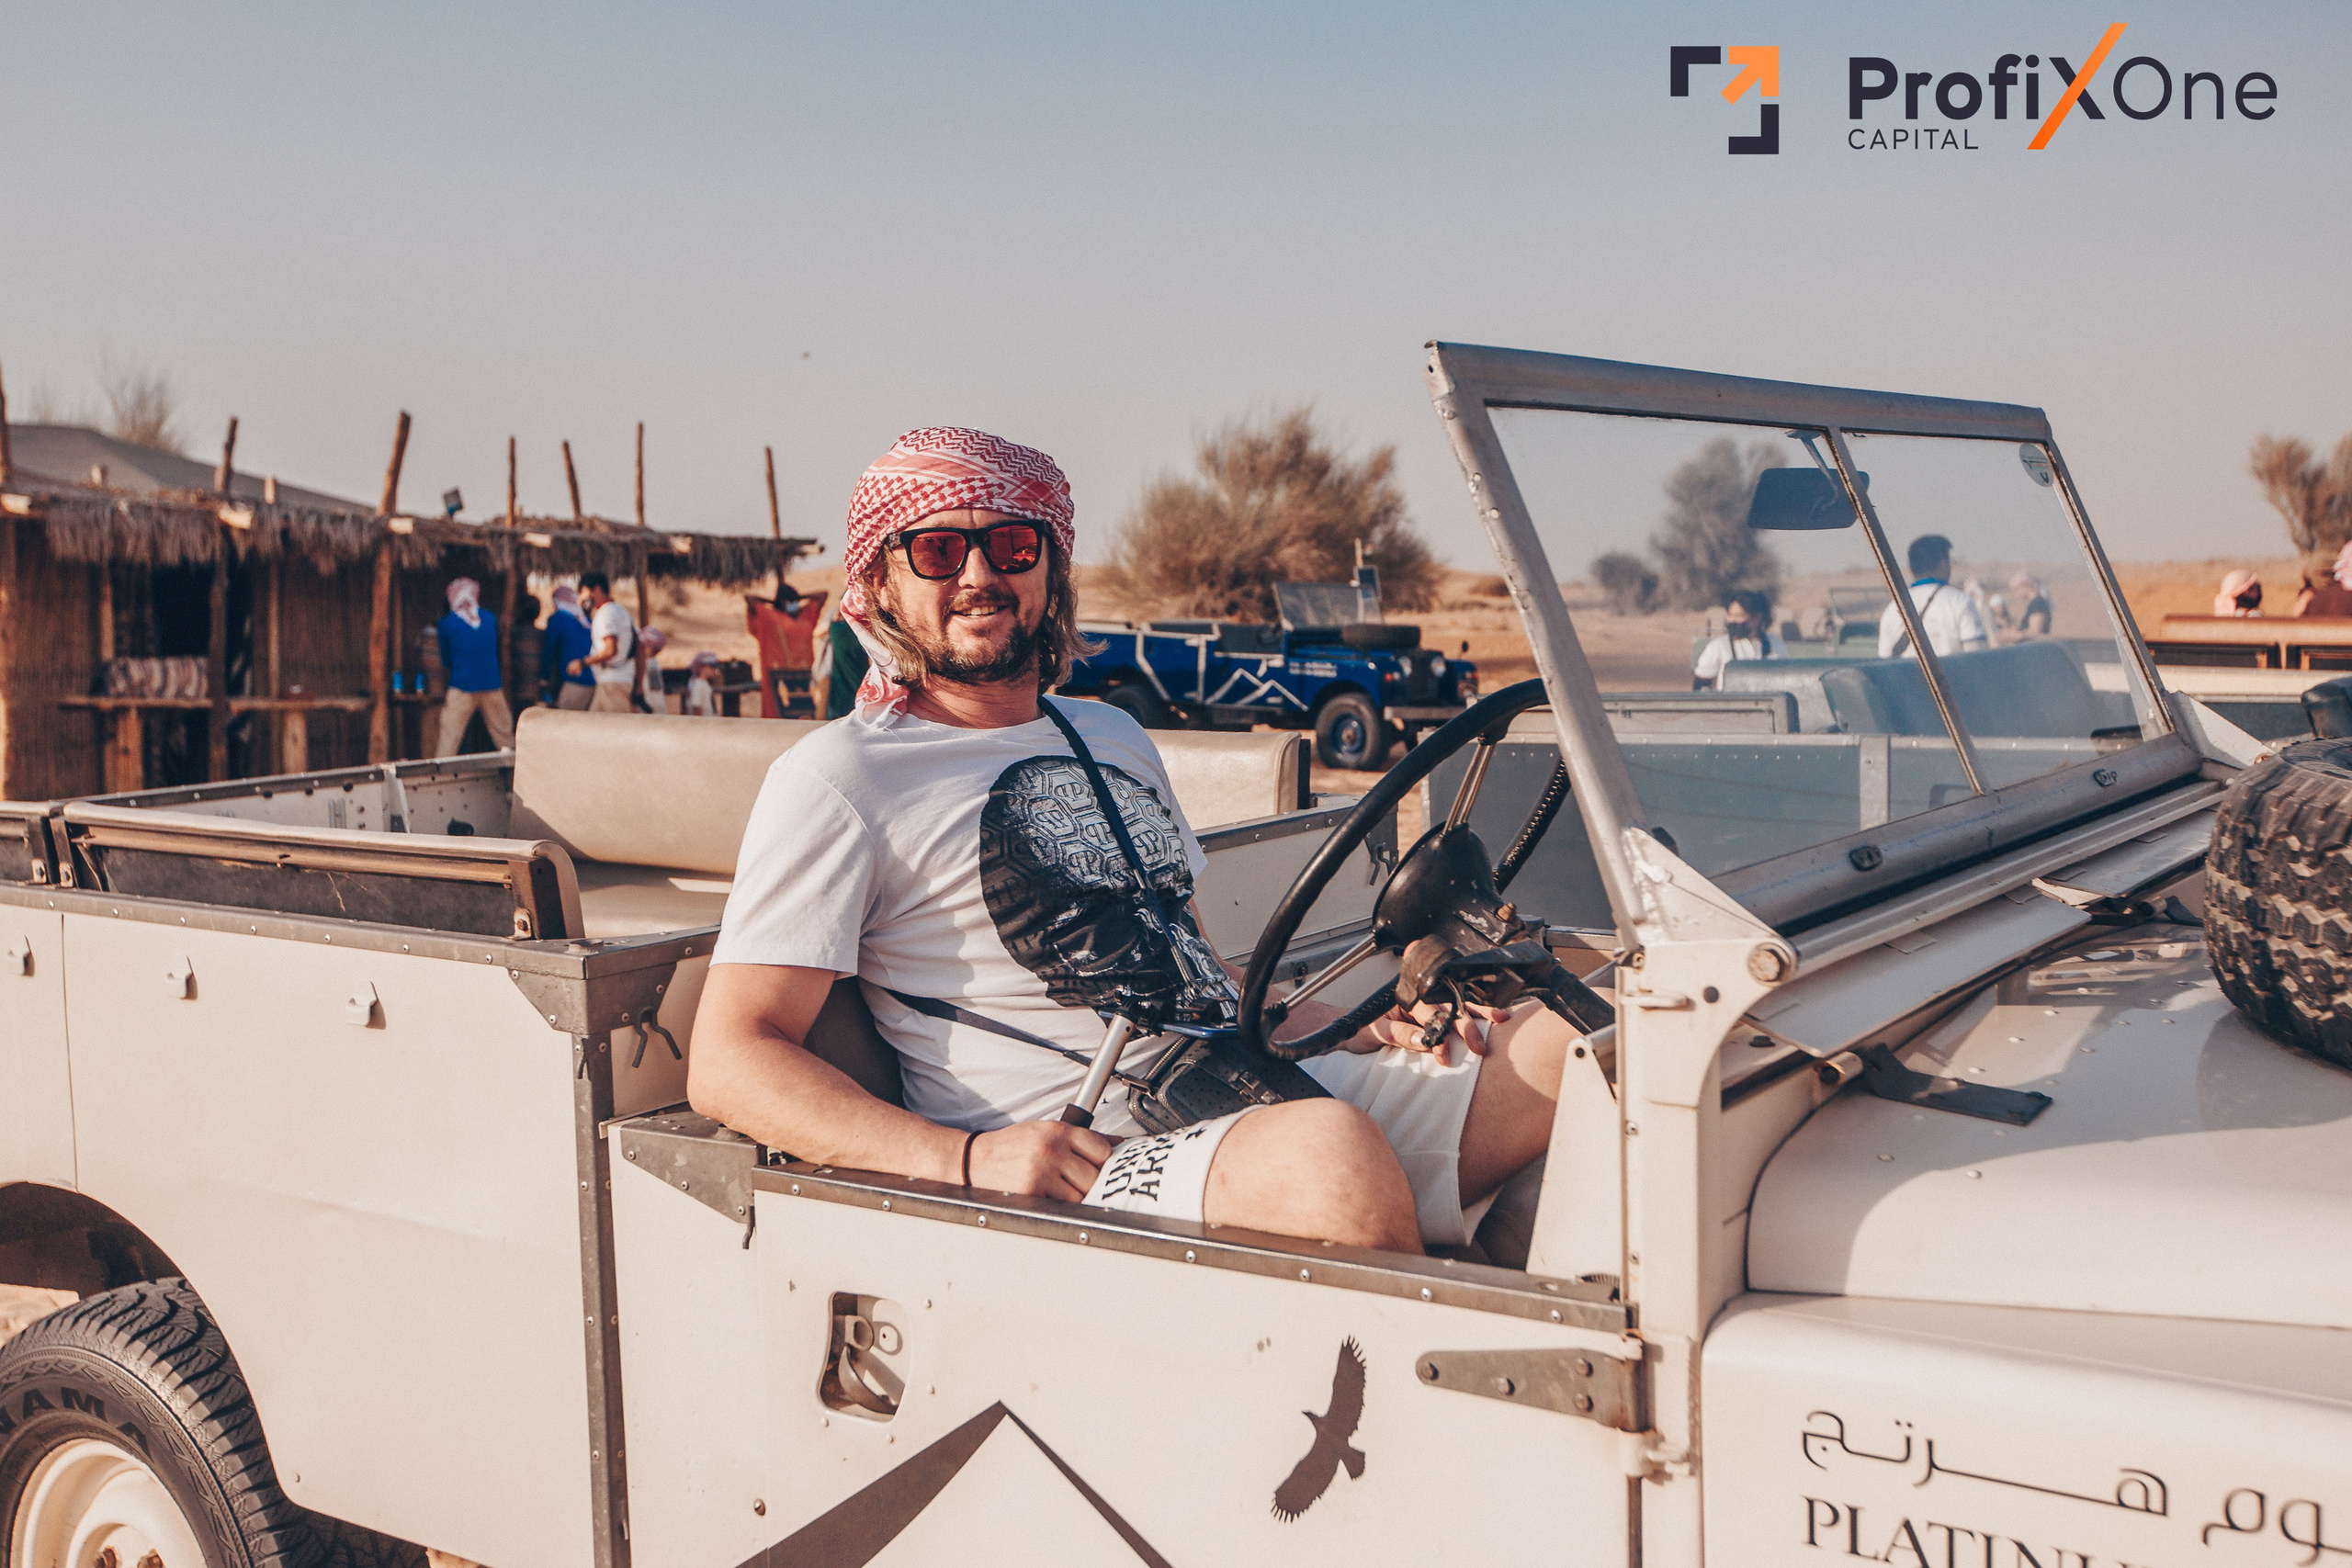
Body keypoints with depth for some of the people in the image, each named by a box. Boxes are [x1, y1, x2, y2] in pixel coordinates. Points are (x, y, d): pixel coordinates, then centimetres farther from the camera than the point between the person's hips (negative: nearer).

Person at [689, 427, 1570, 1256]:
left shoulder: (1116, 738, 24)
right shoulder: (835, 778, 1)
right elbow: (728, 1062, -7)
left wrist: (1363, 1026, 12)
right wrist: (965, 1159, -22)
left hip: (1266, 1100, 7)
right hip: (1086, 1172, -7)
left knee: (1571, 1046, -10)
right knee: (1329, 1146, -37)